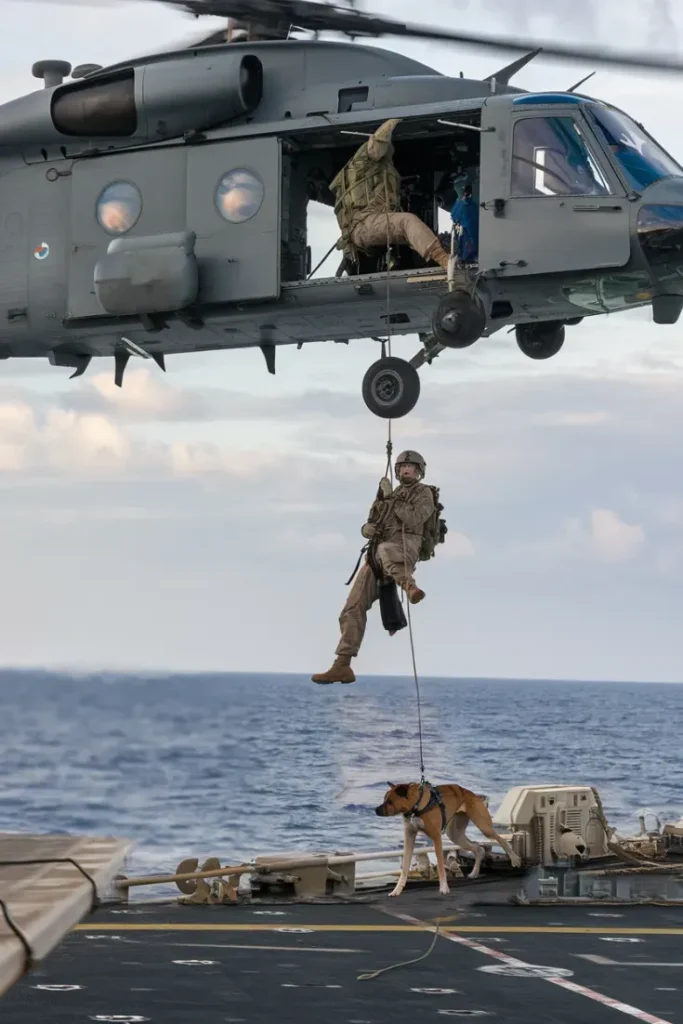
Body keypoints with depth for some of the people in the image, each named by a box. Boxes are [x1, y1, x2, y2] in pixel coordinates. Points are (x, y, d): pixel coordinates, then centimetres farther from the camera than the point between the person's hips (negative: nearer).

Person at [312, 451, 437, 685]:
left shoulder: (424, 493, 10)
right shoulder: (390, 496, 31)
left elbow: (413, 520, -9)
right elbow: (367, 528, 25)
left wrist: (391, 499, -6)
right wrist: (369, 528, 1)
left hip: (404, 547, -6)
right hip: (377, 554, 6)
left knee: (386, 551, -46)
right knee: (353, 608, -8)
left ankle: (409, 586, -68)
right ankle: (342, 666, -11)